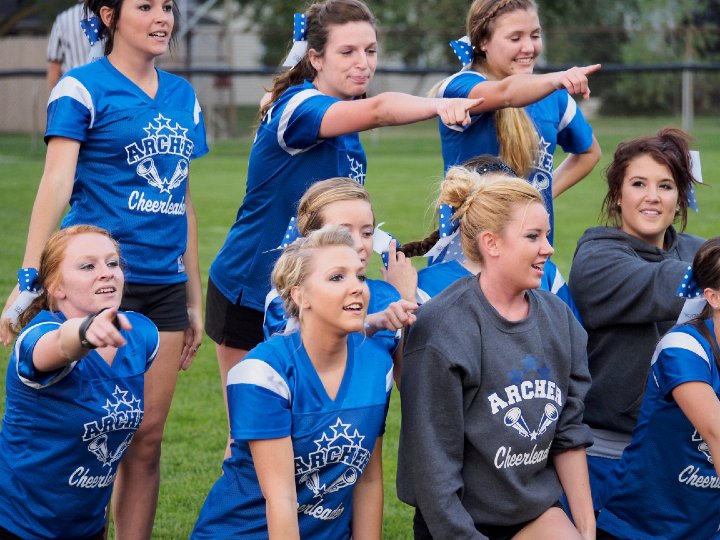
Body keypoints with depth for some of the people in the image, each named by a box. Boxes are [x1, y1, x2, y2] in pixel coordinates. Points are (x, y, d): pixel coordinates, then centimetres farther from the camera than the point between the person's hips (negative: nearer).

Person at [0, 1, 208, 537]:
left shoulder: (183, 95, 14)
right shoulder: (82, 89, -4)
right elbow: (56, 183, -14)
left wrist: (194, 298, 19)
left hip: (163, 286, 6)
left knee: (147, 438, 6)